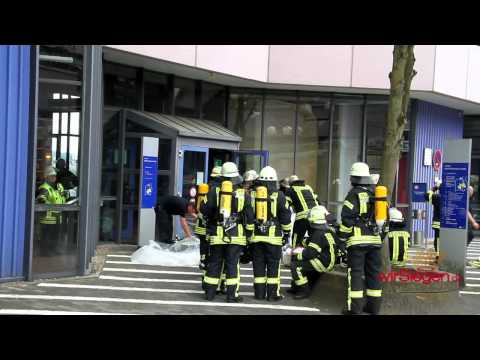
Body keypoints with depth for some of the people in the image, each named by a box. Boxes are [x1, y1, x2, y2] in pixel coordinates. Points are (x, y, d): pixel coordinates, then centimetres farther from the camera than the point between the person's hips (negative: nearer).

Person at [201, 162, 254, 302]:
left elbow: (205, 210, 1)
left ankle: (210, 292, 13)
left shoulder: (214, 191, 0)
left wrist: (209, 220, 22)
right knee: (232, 264, 2)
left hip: (217, 234, 1)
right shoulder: (243, 194, 0)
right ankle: (232, 294, 1)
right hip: (236, 234, -1)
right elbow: (249, 217, 3)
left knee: (214, 263, 9)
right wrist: (248, 233, 14)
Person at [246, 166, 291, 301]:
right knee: (273, 265, 3)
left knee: (258, 265, 8)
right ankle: (272, 293, 4)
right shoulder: (278, 195, -4)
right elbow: (285, 217, 0)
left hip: (256, 235, 3)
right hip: (273, 236, -3)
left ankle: (259, 293, 11)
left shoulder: (252, 194, 5)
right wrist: (286, 234, 10)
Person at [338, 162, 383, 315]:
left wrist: (342, 237, -3)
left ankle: (355, 307, -5)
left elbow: (347, 218, -11)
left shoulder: (354, 194, -4)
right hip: (375, 239, 6)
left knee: (355, 272, -3)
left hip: (357, 239, -6)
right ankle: (374, 306, 13)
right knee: (373, 272, 10)